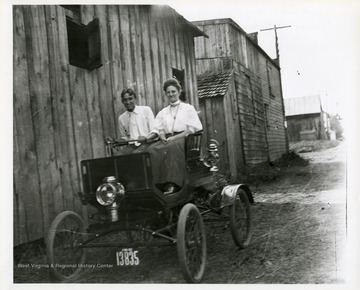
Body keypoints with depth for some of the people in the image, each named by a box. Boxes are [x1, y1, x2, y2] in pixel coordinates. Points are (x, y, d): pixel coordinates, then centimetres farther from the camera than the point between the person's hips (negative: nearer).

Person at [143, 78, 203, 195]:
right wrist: (146, 137, -5)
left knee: (172, 147, -40)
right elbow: (158, 130, 17)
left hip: (183, 138, -4)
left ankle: (172, 184, -47)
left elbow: (192, 129, 2)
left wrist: (175, 137, -12)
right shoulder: (163, 112, 27)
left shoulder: (188, 108, 14)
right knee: (152, 149, -31)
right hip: (167, 140, 4)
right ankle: (157, 184, -38)